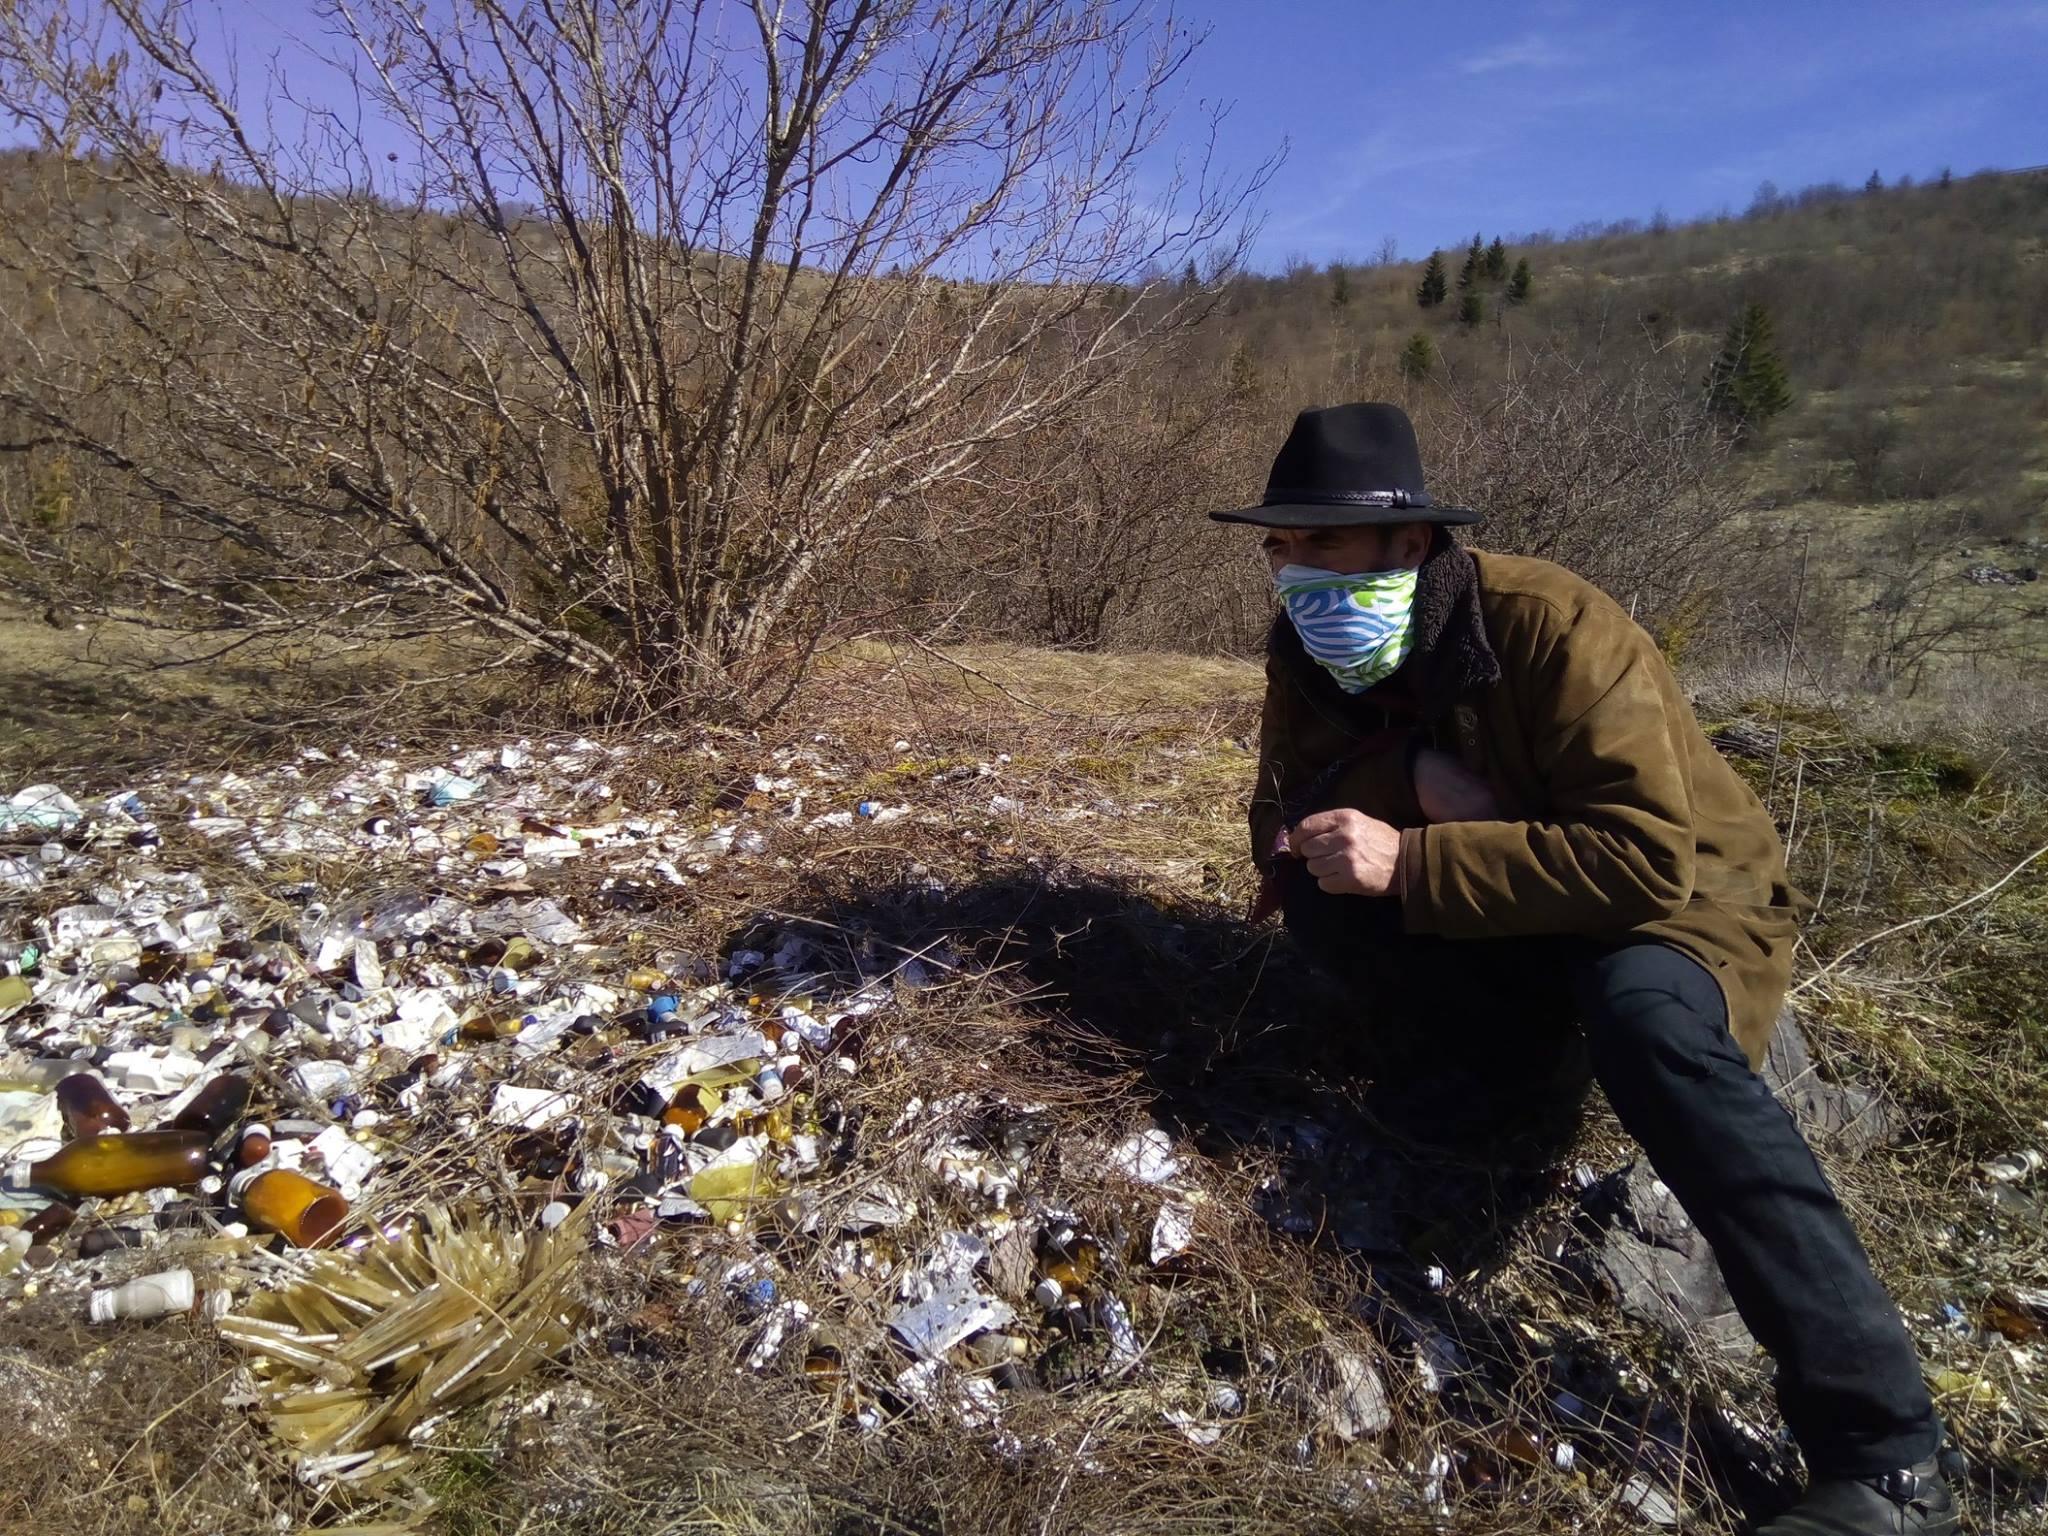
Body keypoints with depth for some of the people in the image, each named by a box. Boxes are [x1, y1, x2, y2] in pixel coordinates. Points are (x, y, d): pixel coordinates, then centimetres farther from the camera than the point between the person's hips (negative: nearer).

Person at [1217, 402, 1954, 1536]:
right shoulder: (1308, 655, -8)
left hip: (1679, 903, -4)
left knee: (1643, 1014, -39)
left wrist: (1411, 862, -38)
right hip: (1501, 924, 5)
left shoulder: (1548, 623, -26)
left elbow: (1650, 855, -32)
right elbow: (1280, 828, -5)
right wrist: (1407, 773, -24)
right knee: (1318, 885, -21)